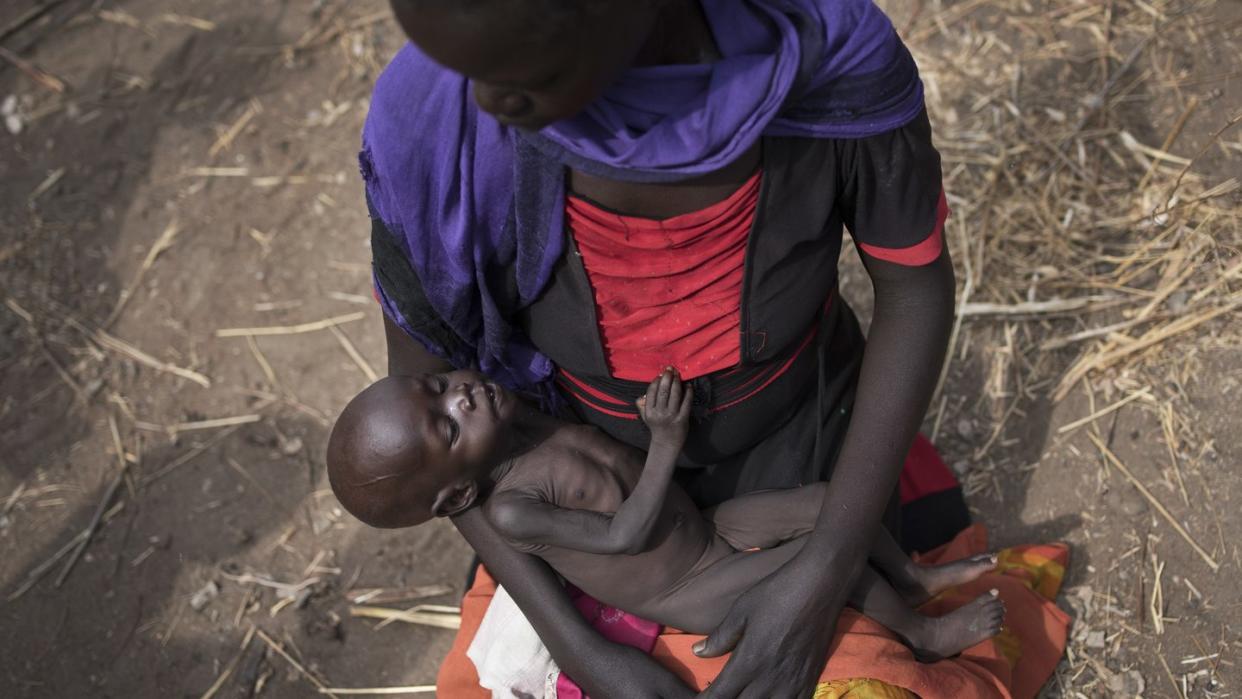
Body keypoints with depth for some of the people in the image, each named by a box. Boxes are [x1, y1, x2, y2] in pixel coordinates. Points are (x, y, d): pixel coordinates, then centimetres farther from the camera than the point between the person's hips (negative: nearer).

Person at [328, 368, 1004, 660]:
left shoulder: (508, 410, -11)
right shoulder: (509, 510, -30)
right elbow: (627, 535, -27)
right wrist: (667, 442, -30)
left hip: (707, 524, 7)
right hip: (693, 597, -7)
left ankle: (913, 577, 23)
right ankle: (921, 632, 10)